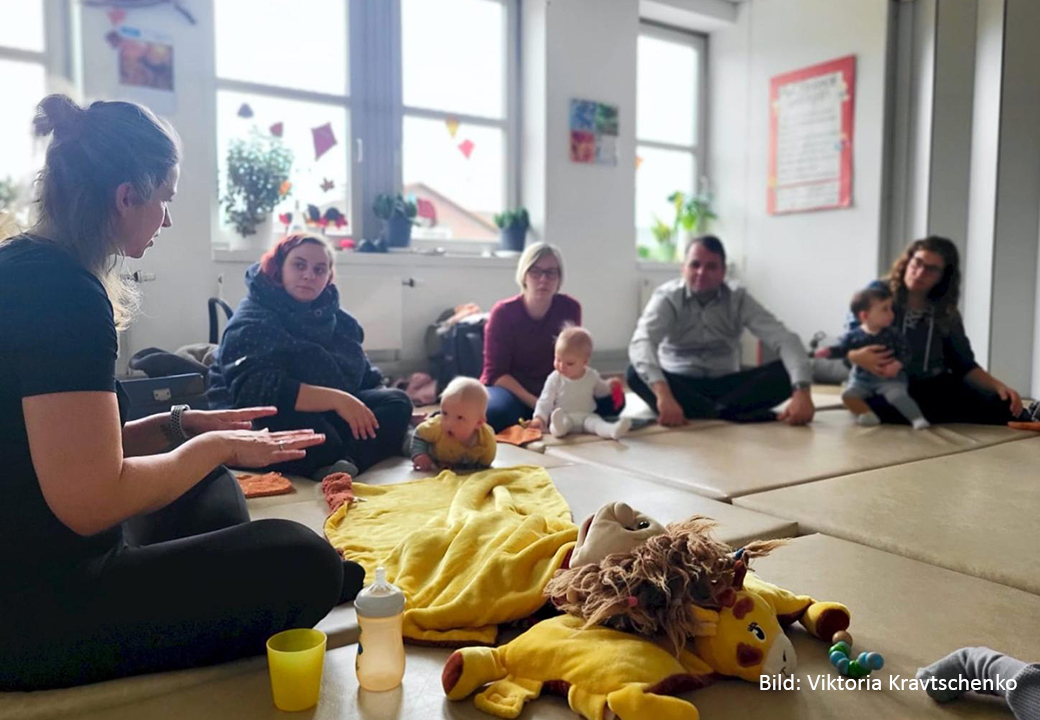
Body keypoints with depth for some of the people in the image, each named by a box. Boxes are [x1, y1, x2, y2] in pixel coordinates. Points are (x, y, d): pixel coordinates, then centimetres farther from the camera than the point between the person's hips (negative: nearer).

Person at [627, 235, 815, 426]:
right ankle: (731, 414, -36)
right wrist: (663, 395, -51)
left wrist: (802, 391, -36)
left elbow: (785, 340, -17)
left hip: (726, 385, 2)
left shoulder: (739, 299, -6)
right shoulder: (667, 297, -13)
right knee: (636, 374, -34)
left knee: (786, 372, -21)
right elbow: (641, 343, -32)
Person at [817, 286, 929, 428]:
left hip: (889, 379, -2)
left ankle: (917, 418, -15)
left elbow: (905, 351, -5)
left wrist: (897, 365, -24)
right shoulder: (853, 336, -6)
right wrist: (828, 351, -18)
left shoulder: (893, 334, -7)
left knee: (897, 395, -25)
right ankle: (867, 414, -20)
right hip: (861, 379, 2)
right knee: (848, 394, -17)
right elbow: (842, 349, 2)